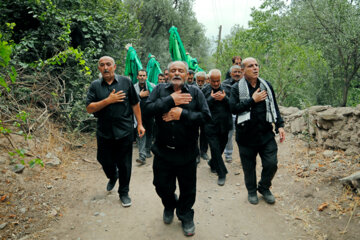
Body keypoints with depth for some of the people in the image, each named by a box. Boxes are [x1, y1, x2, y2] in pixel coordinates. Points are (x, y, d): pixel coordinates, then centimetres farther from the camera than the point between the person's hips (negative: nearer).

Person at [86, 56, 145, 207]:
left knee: (124, 165, 6)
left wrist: (139, 124, 1)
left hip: (124, 131, -1)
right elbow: (89, 108, -6)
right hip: (104, 132, 2)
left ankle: (124, 192, 27)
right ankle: (113, 177, 49)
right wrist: (108, 100, -18)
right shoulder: (95, 86, 2)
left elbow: (135, 104, 4)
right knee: (105, 161, 15)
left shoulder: (126, 82, 1)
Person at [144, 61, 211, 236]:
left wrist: (182, 114, -19)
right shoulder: (159, 89, 3)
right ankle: (169, 206, 47)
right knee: (161, 185, 15)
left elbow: (206, 116, -10)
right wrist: (171, 100, -18)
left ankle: (186, 216, 39)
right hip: (163, 150, 1)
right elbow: (148, 108, -12)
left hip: (186, 152, -1)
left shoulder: (195, 92, -1)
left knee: (188, 189, 13)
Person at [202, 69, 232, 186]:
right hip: (211, 126, -2)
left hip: (224, 125, 3)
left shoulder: (227, 89, 3)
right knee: (215, 149, -5)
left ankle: (212, 163, 43)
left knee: (221, 147, 15)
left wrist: (225, 98, -17)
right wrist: (211, 99, -18)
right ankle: (222, 173, 7)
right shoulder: (205, 91, 0)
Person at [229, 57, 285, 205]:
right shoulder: (237, 88, -2)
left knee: (271, 163, 1)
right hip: (246, 135, -2)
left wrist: (280, 125, 5)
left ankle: (264, 187, 29)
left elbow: (274, 107, 14)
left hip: (266, 133, 3)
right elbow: (233, 108, -14)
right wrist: (253, 100, -15)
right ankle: (251, 191, 33)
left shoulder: (267, 86, 10)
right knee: (249, 166, 9)